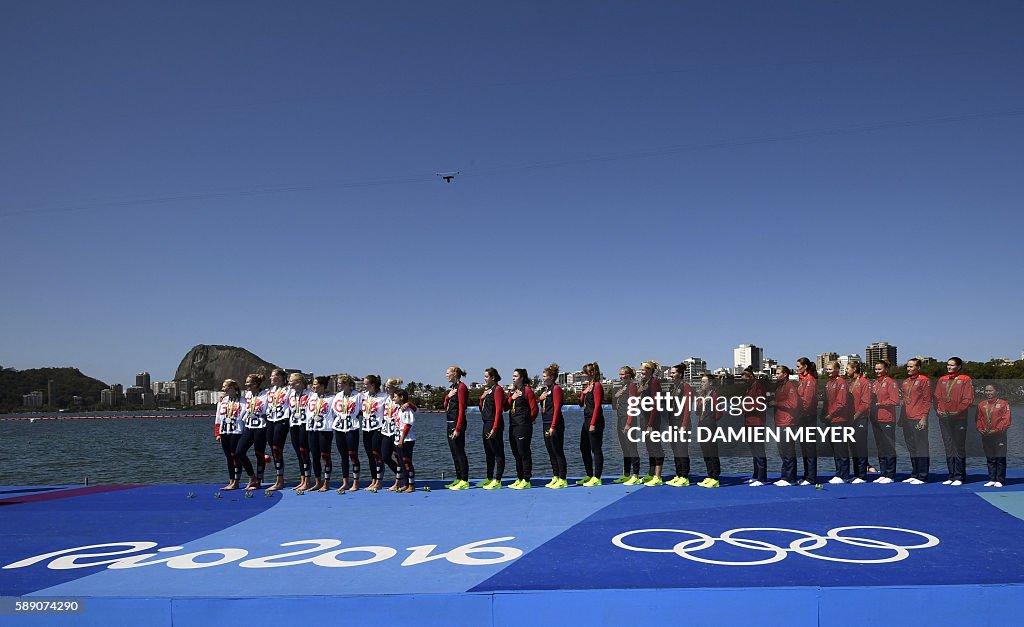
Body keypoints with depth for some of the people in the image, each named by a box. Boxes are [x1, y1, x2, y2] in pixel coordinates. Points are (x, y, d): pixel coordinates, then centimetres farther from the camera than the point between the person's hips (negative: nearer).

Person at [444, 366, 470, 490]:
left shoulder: (461, 387, -13)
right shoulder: (453, 387, 17)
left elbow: (461, 409, -18)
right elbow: (446, 407, 20)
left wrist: (458, 429, -22)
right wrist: (447, 396, 0)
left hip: (458, 423, -10)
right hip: (450, 423, 10)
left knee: (460, 452, -7)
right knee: (454, 453, 12)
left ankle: (464, 481, -4)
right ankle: (458, 479, 18)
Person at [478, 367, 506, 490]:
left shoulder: (497, 389, -11)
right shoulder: (487, 390, 17)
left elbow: (499, 409, -18)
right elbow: (482, 407, 21)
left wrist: (495, 428, -21)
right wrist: (482, 397, 5)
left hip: (494, 424, -10)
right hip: (486, 424, 10)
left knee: (498, 453, -5)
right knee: (488, 453, 15)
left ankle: (497, 481, -4)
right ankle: (489, 479, 23)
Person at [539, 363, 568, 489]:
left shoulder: (556, 388, -10)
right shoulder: (544, 389, 16)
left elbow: (557, 408, -16)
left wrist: (553, 426, -19)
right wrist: (539, 398, 2)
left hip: (555, 424, -9)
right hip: (546, 424, 9)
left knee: (558, 452, -5)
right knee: (551, 452, 11)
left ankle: (562, 479, -2)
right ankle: (555, 477, 18)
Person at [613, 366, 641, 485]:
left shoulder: (632, 386, -9)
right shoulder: (622, 388, 17)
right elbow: (615, 405, 22)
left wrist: (628, 423, -20)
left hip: (628, 420, -9)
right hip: (620, 420, 9)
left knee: (632, 448, -7)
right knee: (625, 449, 13)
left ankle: (635, 476, -4)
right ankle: (626, 475, 19)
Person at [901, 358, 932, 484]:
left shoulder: (924, 380, -5)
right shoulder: (906, 381, 17)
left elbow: (927, 401, -9)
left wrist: (924, 417, -15)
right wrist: (901, 417, 18)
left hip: (919, 420, -8)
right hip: (907, 420, 8)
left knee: (921, 448, -5)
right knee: (911, 448, 12)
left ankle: (922, 476, -2)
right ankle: (914, 474, 20)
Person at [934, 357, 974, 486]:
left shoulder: (966, 380, -2)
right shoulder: (942, 380, 14)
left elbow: (968, 399, -8)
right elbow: (937, 397, 15)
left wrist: (958, 411, -16)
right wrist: (938, 410, -1)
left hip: (959, 418, -5)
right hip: (944, 418, 5)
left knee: (959, 448, -2)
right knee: (948, 447, 9)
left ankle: (959, 477, 3)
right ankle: (951, 476, 15)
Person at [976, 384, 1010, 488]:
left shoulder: (1003, 404, -4)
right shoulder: (981, 405, 10)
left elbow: (1006, 420, -9)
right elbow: (978, 419, 13)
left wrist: (996, 430, -16)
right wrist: (980, 429, -4)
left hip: (999, 435, -4)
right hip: (986, 436, 4)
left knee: (1000, 459, -1)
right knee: (990, 459, 10)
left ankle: (1000, 480, 6)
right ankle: (992, 479, 16)